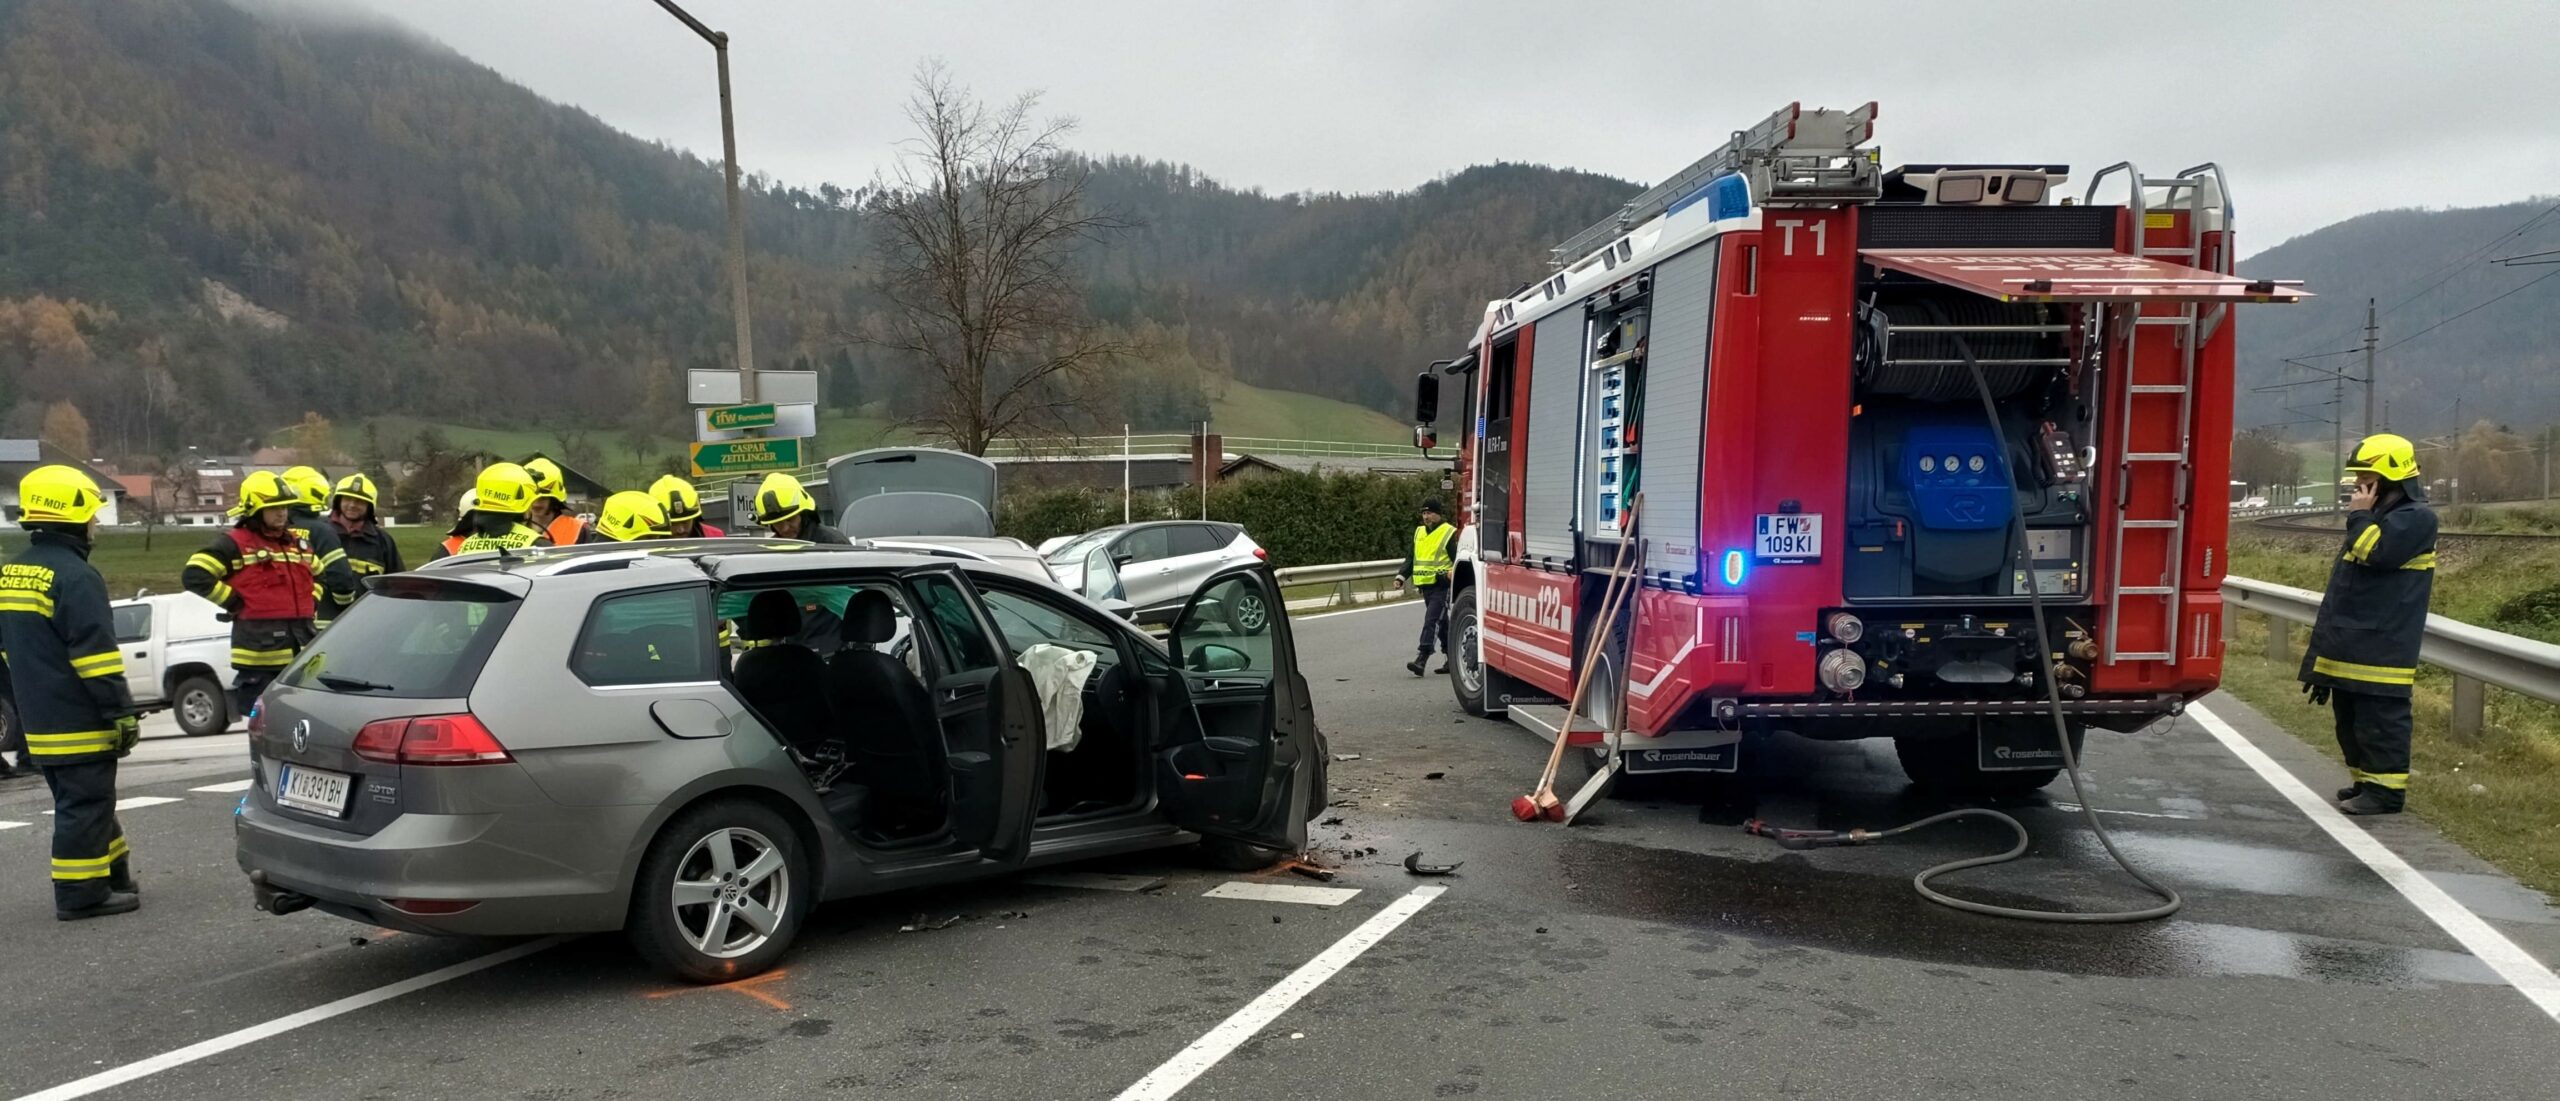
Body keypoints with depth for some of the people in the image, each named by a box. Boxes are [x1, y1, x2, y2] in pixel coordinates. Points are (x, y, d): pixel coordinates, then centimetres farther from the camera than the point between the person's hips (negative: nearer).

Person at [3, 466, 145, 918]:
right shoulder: (75, 576, -17)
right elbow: (97, 656, -20)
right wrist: (123, 713, -16)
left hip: (39, 721, 9)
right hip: (79, 723, -9)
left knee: (80, 801, 17)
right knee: (85, 805, -2)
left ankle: (113, 875, 26)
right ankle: (80, 894, 3)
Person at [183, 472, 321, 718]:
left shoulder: (300, 542, 16)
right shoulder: (235, 544, -5)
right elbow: (194, 575, -13)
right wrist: (234, 603, -10)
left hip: (303, 649, 7)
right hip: (262, 651, -6)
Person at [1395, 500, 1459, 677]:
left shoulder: (1448, 533, -6)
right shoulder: (1419, 532, 15)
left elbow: (1458, 559, -9)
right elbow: (1410, 558, 19)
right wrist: (1401, 576, 8)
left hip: (1441, 586, -7)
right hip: (1425, 586, 7)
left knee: (1431, 621, -14)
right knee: (1441, 622, 15)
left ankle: (1421, 659, -20)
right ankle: (1451, 659, 25)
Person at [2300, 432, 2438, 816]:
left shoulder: (2416, 517, -10)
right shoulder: (2378, 516, 21)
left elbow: (2376, 553, -25)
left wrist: (2359, 515, -10)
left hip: (2381, 648, -10)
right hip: (2351, 641, 10)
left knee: (2380, 717, -7)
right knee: (2350, 715, 14)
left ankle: (2386, 789, -3)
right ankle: (2365, 782, 23)